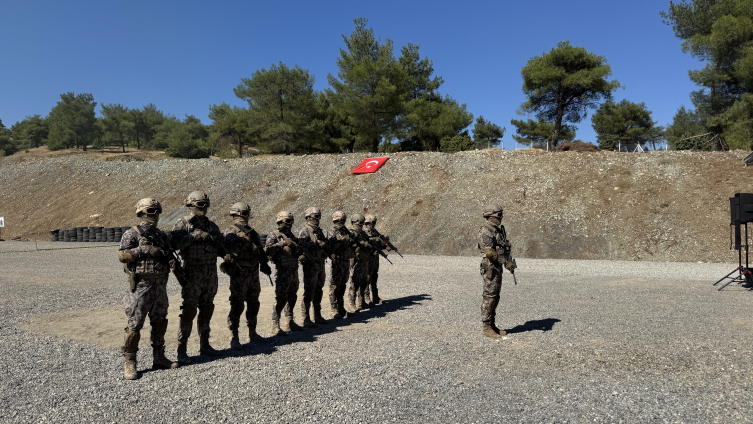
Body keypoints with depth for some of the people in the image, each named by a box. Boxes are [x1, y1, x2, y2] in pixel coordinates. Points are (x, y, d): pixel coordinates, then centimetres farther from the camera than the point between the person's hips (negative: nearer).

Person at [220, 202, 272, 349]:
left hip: (253, 273, 7)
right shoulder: (230, 232, -8)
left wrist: (264, 264, 10)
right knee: (237, 305, -3)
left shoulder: (252, 232, 13)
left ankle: (252, 334, 26)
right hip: (239, 274, -6)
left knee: (253, 303, 13)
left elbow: (260, 250, 18)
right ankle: (234, 338, 7)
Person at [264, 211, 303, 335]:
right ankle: (275, 326, -1)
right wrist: (282, 243, -28)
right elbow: (268, 250, -21)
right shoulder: (274, 235, -6)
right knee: (281, 299, -8)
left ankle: (289, 323, 23)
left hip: (294, 271, 8)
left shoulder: (291, 235, 15)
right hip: (283, 272, -7)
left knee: (292, 297, 12)